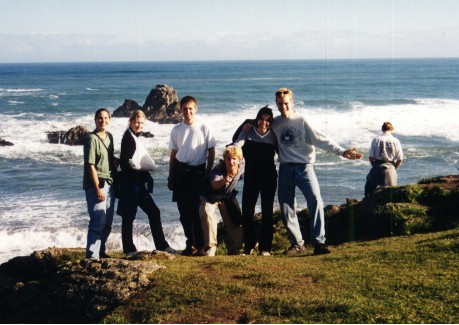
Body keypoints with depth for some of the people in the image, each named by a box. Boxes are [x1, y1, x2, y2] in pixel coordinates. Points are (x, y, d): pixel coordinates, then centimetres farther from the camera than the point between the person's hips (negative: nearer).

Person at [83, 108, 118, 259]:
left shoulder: (109, 136, 11)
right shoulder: (92, 139, -12)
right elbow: (90, 165, -16)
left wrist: (116, 161, 3)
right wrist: (98, 188, -19)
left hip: (109, 183, 8)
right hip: (96, 185, -8)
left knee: (107, 223, 14)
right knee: (98, 221, -11)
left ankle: (100, 251, 27)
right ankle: (92, 255, -7)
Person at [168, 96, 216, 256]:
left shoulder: (204, 128, -2)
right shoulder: (177, 130, 8)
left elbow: (211, 152, 1)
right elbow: (173, 154, 14)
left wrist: (208, 174, -5)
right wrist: (170, 176, 11)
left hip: (198, 172, -3)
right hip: (180, 172, 4)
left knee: (197, 210, -7)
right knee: (184, 211, 6)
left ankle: (200, 245, 0)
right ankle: (190, 244, 17)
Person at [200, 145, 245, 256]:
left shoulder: (241, 166, -27)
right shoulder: (218, 170, -42)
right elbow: (214, 184, -63)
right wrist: (223, 182, -82)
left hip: (228, 197, 5)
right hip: (210, 196, -5)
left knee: (236, 220, 6)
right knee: (207, 214, -29)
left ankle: (235, 249, 26)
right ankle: (210, 248, -21)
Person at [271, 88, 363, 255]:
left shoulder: (301, 121, -2)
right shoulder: (274, 123, 10)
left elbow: (321, 139, -9)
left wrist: (341, 151, -21)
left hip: (304, 167, -4)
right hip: (285, 169, 4)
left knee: (315, 200, -20)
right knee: (286, 207, 3)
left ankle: (318, 242, -20)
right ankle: (297, 243, 17)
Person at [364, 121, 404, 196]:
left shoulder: (376, 139, -4)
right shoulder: (395, 141, -4)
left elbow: (370, 157, -5)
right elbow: (400, 159, -3)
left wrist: (375, 166, 11)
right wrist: (393, 168, 12)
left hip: (377, 168, 0)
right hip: (390, 168, 0)